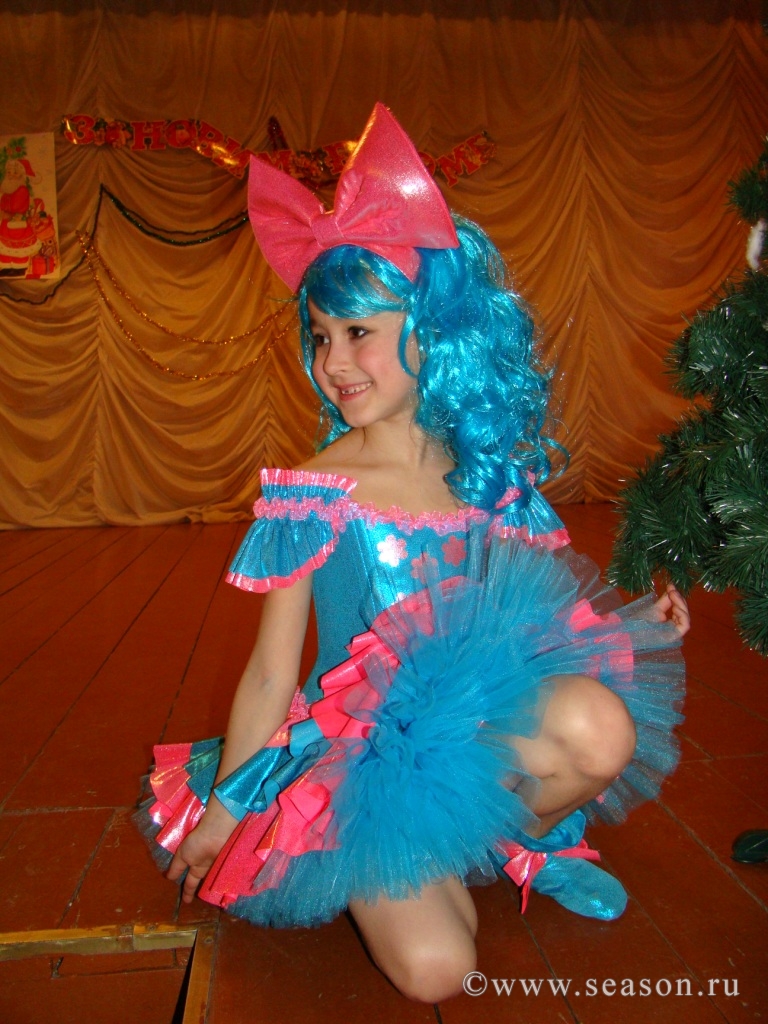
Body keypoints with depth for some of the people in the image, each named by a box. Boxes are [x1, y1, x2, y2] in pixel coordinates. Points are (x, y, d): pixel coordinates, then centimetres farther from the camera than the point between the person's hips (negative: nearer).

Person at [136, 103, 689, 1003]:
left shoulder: (494, 465, -3)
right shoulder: (311, 492, -12)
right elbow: (270, 673, -5)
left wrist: (629, 621, -3)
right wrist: (222, 808, 2)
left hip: (488, 715, 3)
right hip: (367, 747, -2)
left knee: (598, 726, -30)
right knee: (433, 967, -22)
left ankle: (519, 837, 4)